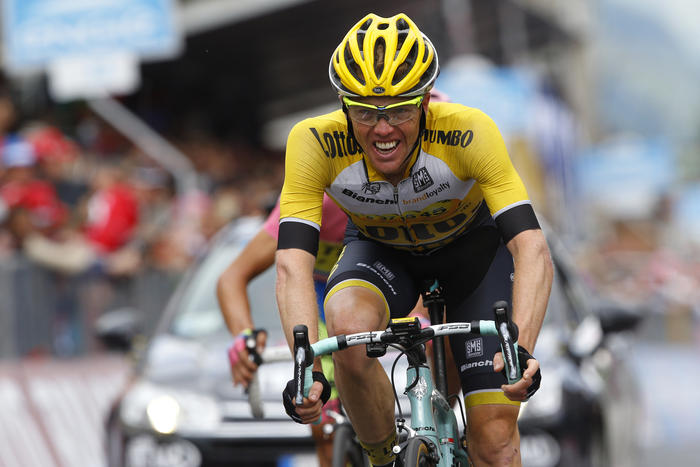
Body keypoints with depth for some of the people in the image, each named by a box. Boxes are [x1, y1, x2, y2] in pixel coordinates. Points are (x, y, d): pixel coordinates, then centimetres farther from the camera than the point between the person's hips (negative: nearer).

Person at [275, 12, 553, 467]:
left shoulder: (470, 133, -35)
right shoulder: (315, 143, -32)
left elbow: (533, 250, -40)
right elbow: (293, 264, -37)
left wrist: (522, 349, -56)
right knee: (349, 328, -34)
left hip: (471, 246, 0)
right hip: (381, 251, 1)